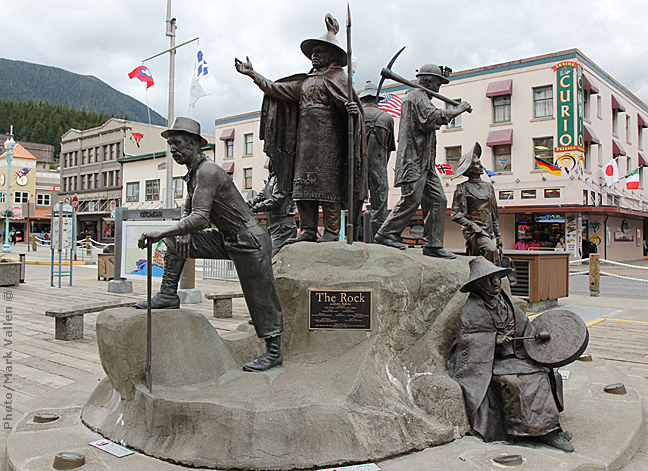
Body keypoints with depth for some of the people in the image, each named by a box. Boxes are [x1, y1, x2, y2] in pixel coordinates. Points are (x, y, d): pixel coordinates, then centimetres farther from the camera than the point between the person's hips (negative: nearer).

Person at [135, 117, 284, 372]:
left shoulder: (208, 171, -21)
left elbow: (200, 218, -30)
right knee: (175, 241, 4)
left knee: (261, 299, -1)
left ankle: (274, 352, 12)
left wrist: (160, 233, -28)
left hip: (249, 240, -9)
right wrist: (183, 234, -2)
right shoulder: (193, 173, 10)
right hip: (227, 239, 9)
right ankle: (168, 295, 6)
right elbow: (188, 210, 19)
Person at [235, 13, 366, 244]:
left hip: (327, 139, -7)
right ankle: (308, 230, 4)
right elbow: (275, 88, 31)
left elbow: (347, 102, -8)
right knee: (303, 182, 1)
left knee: (327, 183, -12)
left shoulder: (337, 76, 5)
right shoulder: (305, 81, 25)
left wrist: (353, 109, -32)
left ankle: (332, 231, -10)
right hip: (305, 140, 7)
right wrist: (253, 74, 33)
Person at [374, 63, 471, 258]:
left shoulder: (421, 97, 30)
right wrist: (457, 110, -12)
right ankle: (386, 233, -3)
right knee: (412, 199, -15)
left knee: (438, 200, 3)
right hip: (414, 159, -10)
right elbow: (432, 117, -20)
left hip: (425, 162, 10)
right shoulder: (416, 95, -3)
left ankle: (433, 245, 3)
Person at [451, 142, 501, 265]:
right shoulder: (462, 188, 0)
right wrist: (474, 227, -16)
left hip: (489, 231, 6)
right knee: (490, 249, -31)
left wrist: (498, 236, 17)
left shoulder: (488, 186, 18)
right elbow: (455, 215, -7)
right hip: (473, 232, -6)